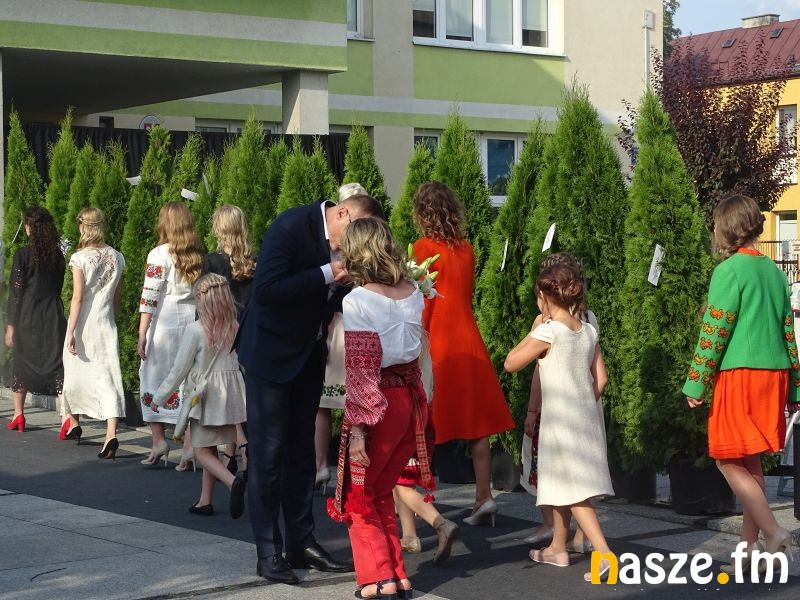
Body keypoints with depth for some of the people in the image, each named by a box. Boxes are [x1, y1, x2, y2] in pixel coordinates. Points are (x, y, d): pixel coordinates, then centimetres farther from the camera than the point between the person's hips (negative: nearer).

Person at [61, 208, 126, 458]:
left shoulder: (80, 258, -9)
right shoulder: (116, 257, 5)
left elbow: (77, 297, -13)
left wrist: (71, 332, -12)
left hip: (83, 324, -3)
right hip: (106, 325, 3)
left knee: (75, 372, 17)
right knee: (108, 377, -3)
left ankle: (73, 421, 35)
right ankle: (111, 434, -18)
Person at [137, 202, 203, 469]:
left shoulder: (159, 255, -7)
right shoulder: (198, 256, 7)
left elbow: (149, 298, -10)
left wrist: (142, 334, -9)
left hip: (165, 324, -4)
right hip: (192, 324, 4)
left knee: (153, 378, 8)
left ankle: (158, 440, 5)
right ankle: (189, 445, 2)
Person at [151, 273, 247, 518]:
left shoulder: (195, 330, -15)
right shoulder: (235, 328, -1)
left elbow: (179, 368, -10)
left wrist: (159, 397, 1)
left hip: (204, 396, -5)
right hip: (230, 395, 5)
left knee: (203, 451, 3)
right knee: (210, 449, 17)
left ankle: (233, 481, -22)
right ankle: (205, 500, 20)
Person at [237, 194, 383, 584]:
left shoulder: (342, 243, 0)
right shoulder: (292, 226, -22)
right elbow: (265, 290, -29)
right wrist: (326, 274, -30)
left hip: (309, 354, 8)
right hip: (272, 353, -8)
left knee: (301, 450, 13)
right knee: (268, 453, -2)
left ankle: (301, 543, 21)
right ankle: (268, 552, 5)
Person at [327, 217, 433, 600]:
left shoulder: (358, 301, -15)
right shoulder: (413, 293, 4)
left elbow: (360, 371, -18)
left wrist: (357, 428, -16)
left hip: (381, 405, -6)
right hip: (413, 400, 6)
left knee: (358, 495, 10)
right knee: (381, 493, 20)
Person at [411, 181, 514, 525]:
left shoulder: (424, 248, -9)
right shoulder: (466, 250, 8)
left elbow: (423, 304, -10)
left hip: (437, 342, -5)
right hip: (468, 340, 5)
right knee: (477, 424, 6)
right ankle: (484, 496, 3)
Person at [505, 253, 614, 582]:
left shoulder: (547, 331, -13)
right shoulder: (589, 331, 6)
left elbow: (511, 363, -6)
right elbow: (600, 379, 8)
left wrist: (533, 330, 2)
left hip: (561, 420, -7)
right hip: (588, 417, 7)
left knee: (575, 492, -8)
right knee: (562, 484, 21)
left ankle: (605, 554, -20)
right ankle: (557, 549, 32)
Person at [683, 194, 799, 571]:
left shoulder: (729, 270, -10)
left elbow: (715, 331, -13)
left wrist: (696, 384, -8)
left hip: (739, 373, -7)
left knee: (729, 460, -1)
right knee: (750, 462, 13)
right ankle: (749, 547, 15)